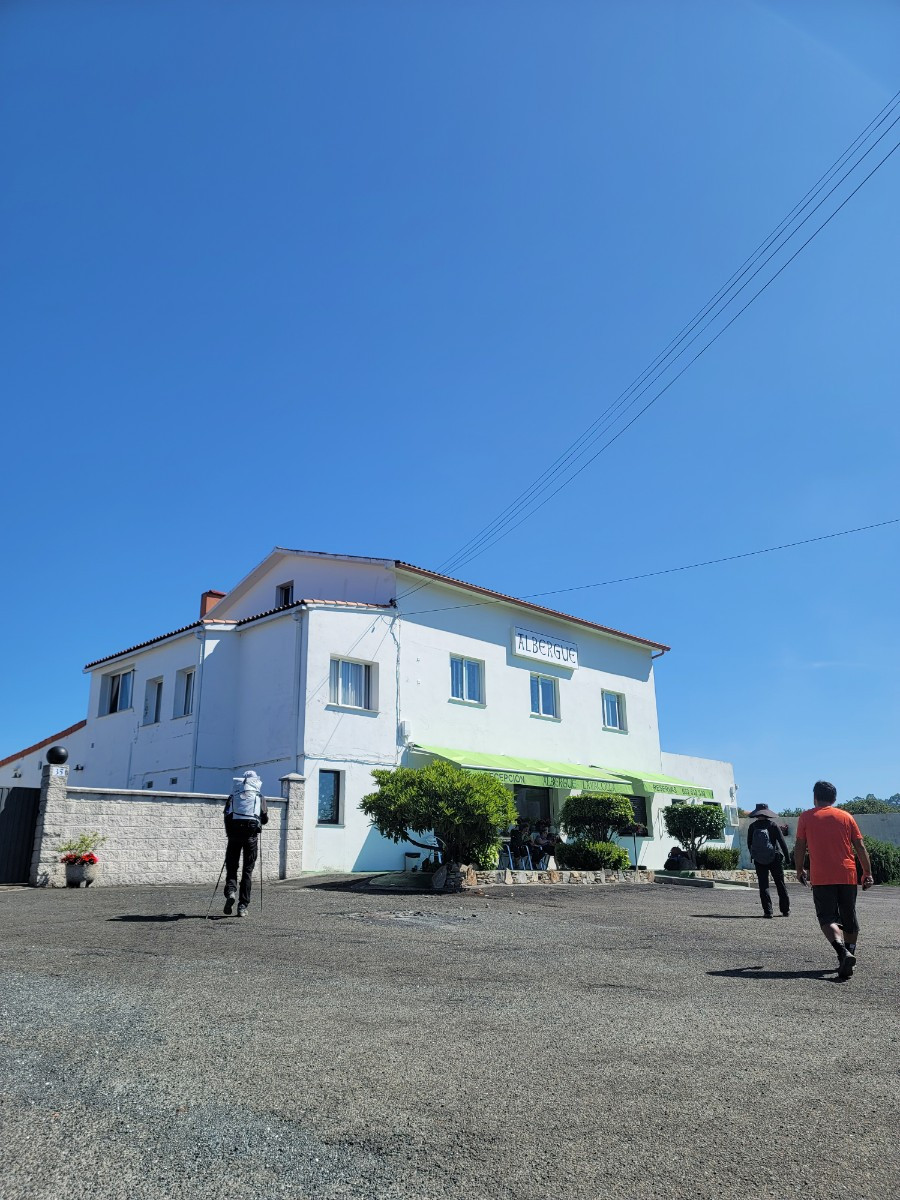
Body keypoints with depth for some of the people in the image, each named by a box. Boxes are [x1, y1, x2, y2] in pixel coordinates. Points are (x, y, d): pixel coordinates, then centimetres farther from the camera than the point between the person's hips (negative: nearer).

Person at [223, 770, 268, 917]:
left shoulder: (234, 796, 15)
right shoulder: (260, 797, 13)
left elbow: (227, 815, 5)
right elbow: (265, 819, 9)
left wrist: (229, 833, 13)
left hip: (234, 833, 0)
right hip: (252, 834, 0)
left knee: (231, 866, 11)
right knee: (248, 870, 7)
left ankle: (230, 891, -16)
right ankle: (243, 906, 4)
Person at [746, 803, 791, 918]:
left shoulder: (752, 826, -1)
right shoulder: (773, 825, -8)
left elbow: (749, 844, 7)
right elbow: (782, 842, -9)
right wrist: (787, 857, 0)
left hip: (759, 861, 1)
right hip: (775, 860, -1)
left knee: (763, 886, 5)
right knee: (780, 884, 11)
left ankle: (767, 911, -2)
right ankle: (785, 910, 16)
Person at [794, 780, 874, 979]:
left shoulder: (806, 817, 4)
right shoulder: (846, 816, 9)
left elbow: (800, 846, 4)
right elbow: (860, 846, 5)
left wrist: (799, 870, 15)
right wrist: (868, 872, 11)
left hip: (821, 878, -3)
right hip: (847, 876, 3)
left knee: (828, 918, -6)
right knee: (849, 919, 17)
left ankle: (843, 953, -27)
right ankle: (849, 954, 22)